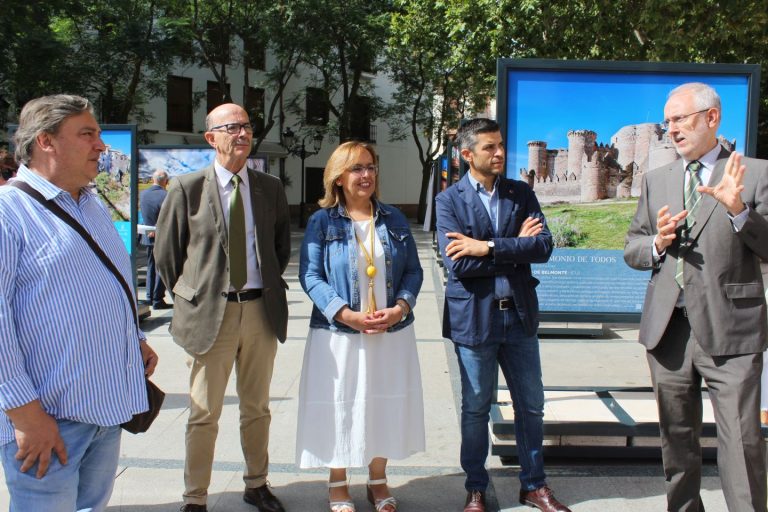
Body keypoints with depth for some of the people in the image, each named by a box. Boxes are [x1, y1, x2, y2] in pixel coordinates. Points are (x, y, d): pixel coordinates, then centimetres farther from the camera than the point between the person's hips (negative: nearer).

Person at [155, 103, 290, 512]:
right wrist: (191, 298, 4)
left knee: (257, 408, 16)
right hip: (211, 312, -3)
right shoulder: (187, 188, -5)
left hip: (262, 310, 3)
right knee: (204, 413, 7)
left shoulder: (270, 188, 4)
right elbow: (166, 253, 2)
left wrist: (268, 287, 10)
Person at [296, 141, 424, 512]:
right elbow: (310, 275, -9)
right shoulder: (322, 221, -3)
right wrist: (347, 315, -19)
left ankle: (378, 481, 31)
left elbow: (413, 270, 6)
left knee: (387, 405, 12)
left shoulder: (394, 219, 6)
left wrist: (400, 308, -12)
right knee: (340, 406, 7)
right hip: (339, 333, -3)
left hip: (392, 332, 3)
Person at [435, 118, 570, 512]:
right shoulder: (449, 200, -6)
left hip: (519, 313, 4)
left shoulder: (521, 194, 4)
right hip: (474, 317, -3)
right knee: (476, 408, 11)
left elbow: (544, 247, -9)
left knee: (531, 405, 13)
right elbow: (458, 263, -18)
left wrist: (488, 247, -19)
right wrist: (515, 247, -12)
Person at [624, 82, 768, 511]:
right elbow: (631, 249, 14)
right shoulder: (656, 180, 12)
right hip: (668, 328, 5)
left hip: (730, 330, -4)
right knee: (677, 438, 16)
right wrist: (657, 243, -7)